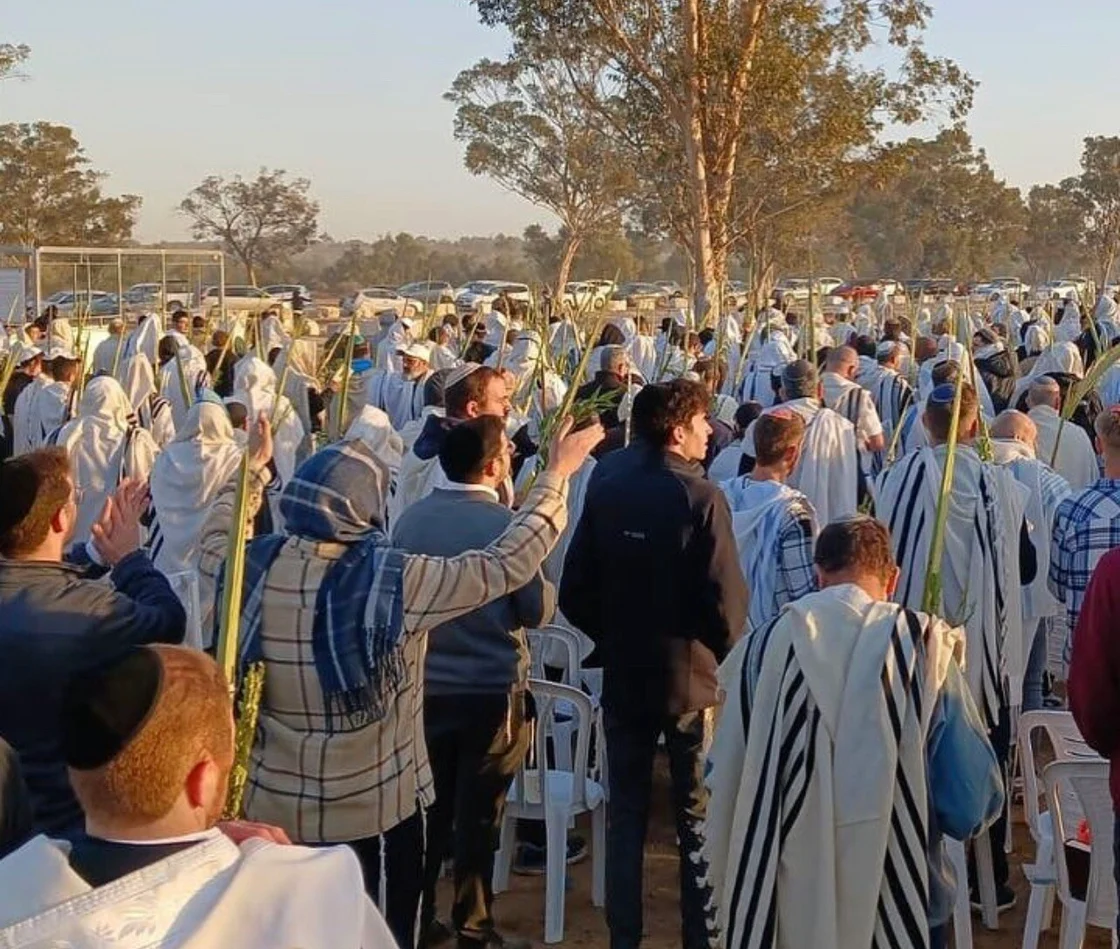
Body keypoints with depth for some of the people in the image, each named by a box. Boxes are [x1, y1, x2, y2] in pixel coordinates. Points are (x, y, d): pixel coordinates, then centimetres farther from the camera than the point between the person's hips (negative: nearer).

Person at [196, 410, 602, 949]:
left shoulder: (255, 566, -12)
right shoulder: (393, 581, -25)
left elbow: (215, 540, 14)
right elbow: (508, 564, -18)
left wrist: (252, 467, 25)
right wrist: (556, 476, -8)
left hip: (273, 802, 4)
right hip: (371, 806, -4)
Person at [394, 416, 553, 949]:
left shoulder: (410, 519, -5)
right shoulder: (503, 524, -19)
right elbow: (539, 611, -13)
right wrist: (542, 580, 6)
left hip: (424, 686, 4)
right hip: (491, 690, -4)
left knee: (428, 807, 18)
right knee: (477, 814, 9)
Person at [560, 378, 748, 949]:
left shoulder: (605, 488, -4)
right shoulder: (700, 496, -16)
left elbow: (574, 592, -3)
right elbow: (726, 601, -18)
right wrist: (722, 647, 2)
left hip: (622, 673, 4)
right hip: (690, 677, -3)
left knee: (625, 811, 14)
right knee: (698, 816, 10)